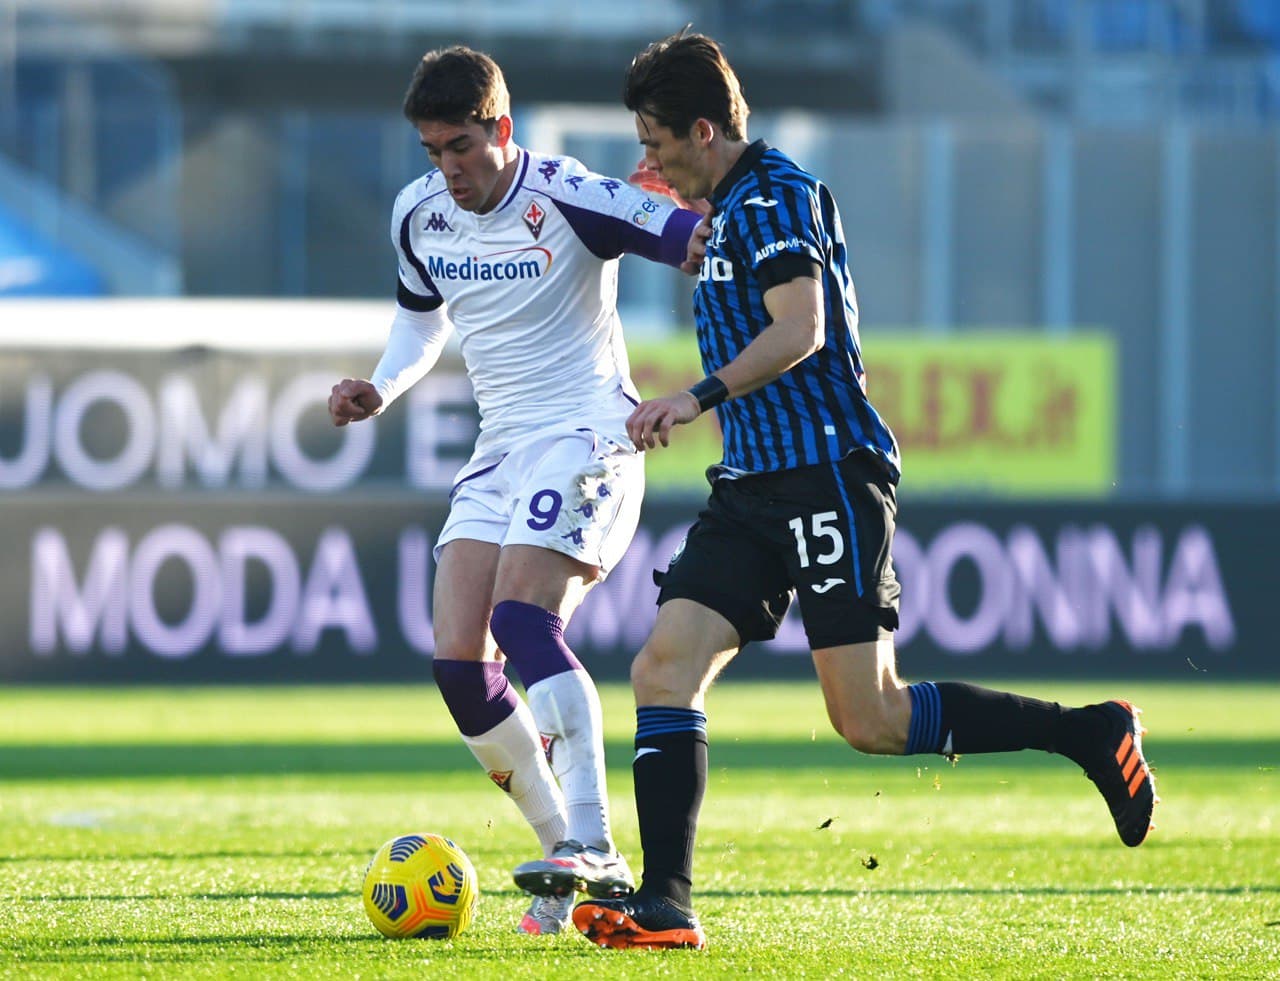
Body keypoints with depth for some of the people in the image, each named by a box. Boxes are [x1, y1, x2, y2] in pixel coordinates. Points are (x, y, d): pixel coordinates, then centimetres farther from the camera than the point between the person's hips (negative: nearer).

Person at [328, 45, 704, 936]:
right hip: (501, 446, 7)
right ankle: (568, 859, 6)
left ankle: (593, 847, -31)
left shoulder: (567, 199, -15)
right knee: (459, 660, -4)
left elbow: (703, 242, -17)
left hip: (586, 434, -7)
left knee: (524, 617, -27)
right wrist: (381, 388, 8)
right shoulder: (419, 213, 7)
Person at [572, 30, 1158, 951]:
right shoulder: (731, 207, 20)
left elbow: (799, 329, -23)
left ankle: (1093, 735, 5)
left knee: (870, 718, -10)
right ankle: (666, 902, -12)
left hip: (827, 476, -10)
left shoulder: (775, 194, -11)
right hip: (752, 487, 10)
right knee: (663, 668, -7)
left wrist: (700, 396, -31)